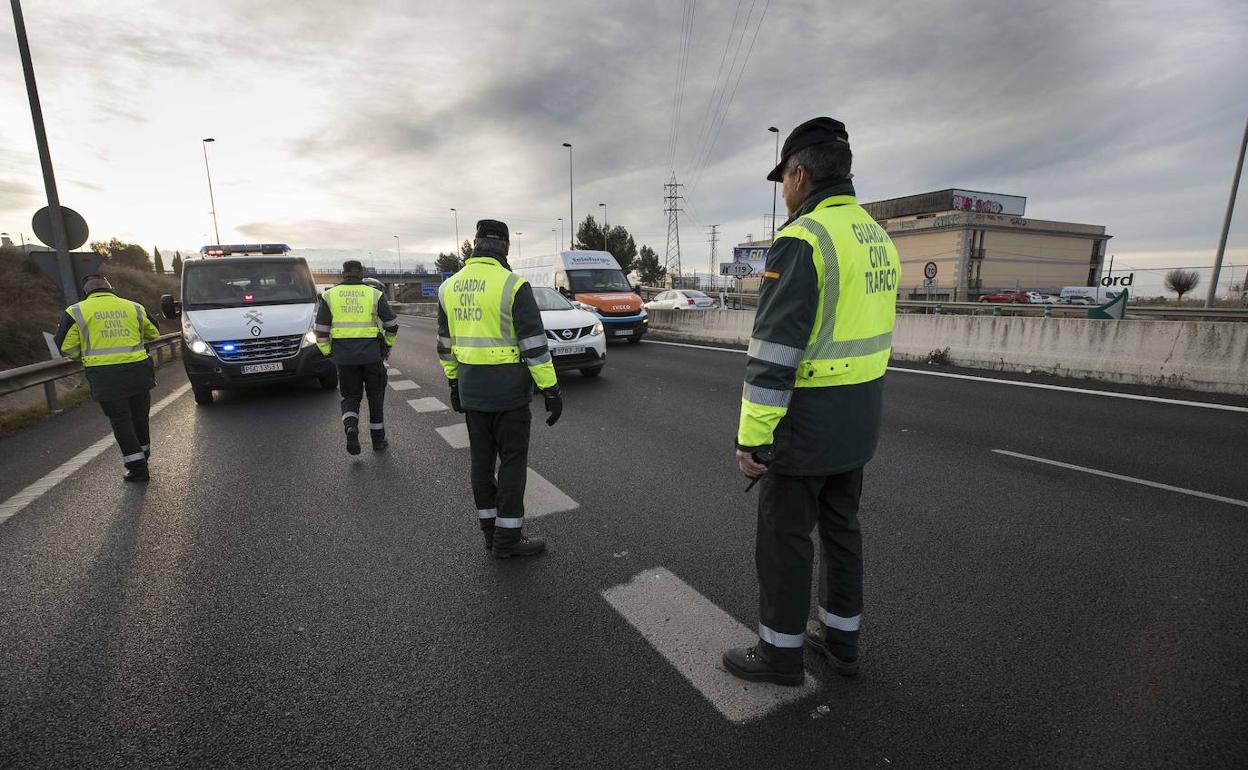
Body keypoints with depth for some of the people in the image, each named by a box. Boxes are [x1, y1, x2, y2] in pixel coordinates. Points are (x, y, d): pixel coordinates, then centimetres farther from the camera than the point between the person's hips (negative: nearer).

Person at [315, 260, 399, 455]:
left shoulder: (329, 295, 5)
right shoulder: (374, 294, 1)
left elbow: (321, 330, 3)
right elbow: (392, 325, 3)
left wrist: (327, 352, 13)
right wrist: (387, 345, 17)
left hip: (344, 356, 1)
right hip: (372, 354, -1)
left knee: (350, 396, 15)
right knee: (375, 396, 12)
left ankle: (350, 426, -12)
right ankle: (378, 439, 18)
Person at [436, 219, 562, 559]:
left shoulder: (449, 286, 7)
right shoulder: (513, 286, -14)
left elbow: (446, 343, 14)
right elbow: (535, 344, -16)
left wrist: (453, 382, 24)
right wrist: (551, 391, -11)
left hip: (471, 391, 6)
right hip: (508, 391, -6)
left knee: (482, 460, 15)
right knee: (513, 462, 5)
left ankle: (491, 531, 27)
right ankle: (507, 538, 12)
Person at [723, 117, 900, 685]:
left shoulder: (801, 240, -18)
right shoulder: (877, 239, 11)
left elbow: (774, 351, -23)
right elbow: (870, 332, 16)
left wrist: (752, 439, -18)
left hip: (806, 423, -9)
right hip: (859, 422, 9)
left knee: (784, 537, 6)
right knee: (840, 527, 19)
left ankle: (780, 652, 24)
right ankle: (840, 637, 36)